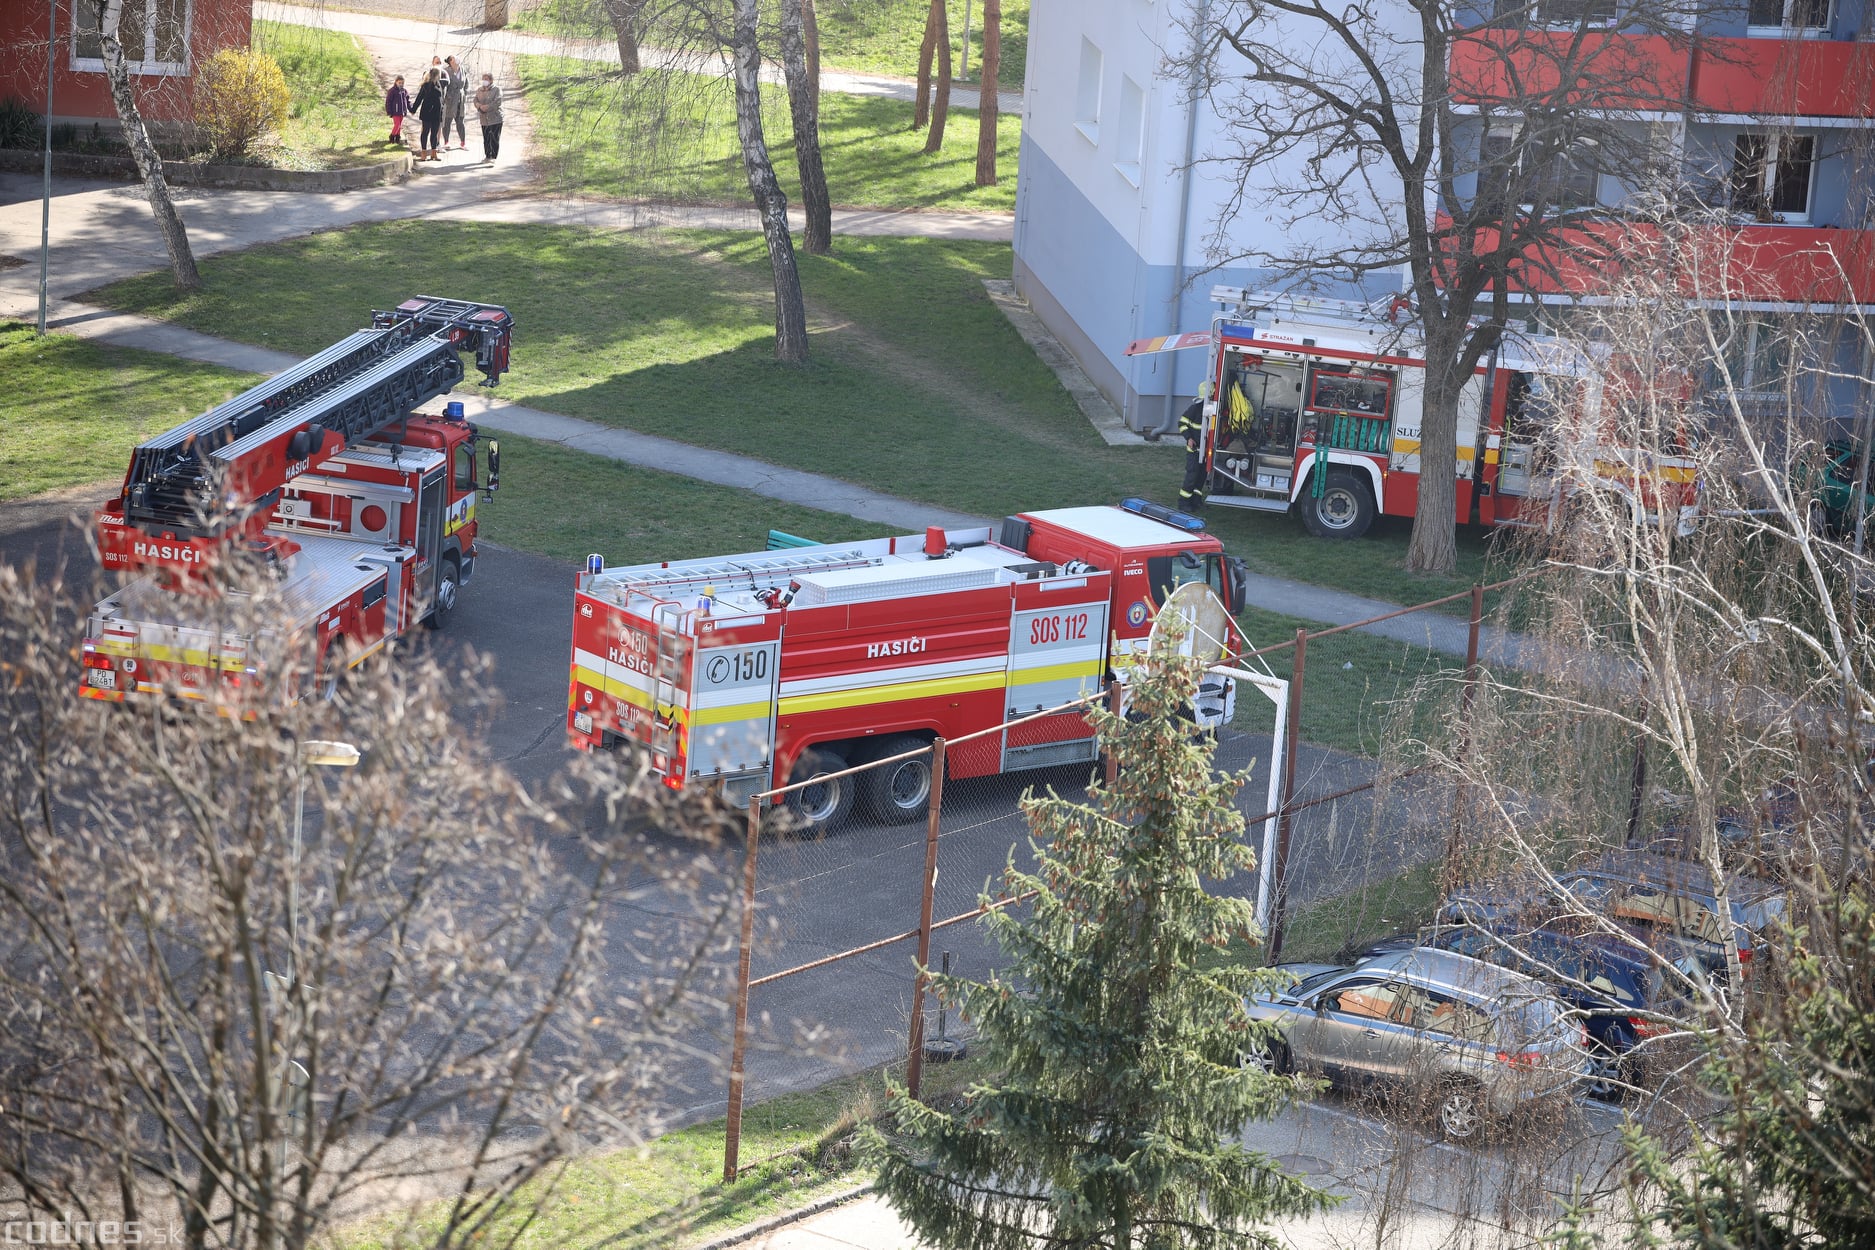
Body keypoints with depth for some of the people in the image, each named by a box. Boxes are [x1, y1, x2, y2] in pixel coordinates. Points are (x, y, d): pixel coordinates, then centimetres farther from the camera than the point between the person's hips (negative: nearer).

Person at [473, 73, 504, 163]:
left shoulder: (497, 89, -4)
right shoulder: (479, 90, 14)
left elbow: (497, 102, -14)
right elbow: (476, 101, 7)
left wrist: (486, 107, -17)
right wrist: (480, 106, -14)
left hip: (495, 118, -5)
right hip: (484, 119, 5)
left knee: (494, 139, -7)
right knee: (486, 139, 10)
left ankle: (493, 156, -4)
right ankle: (487, 156, 21)